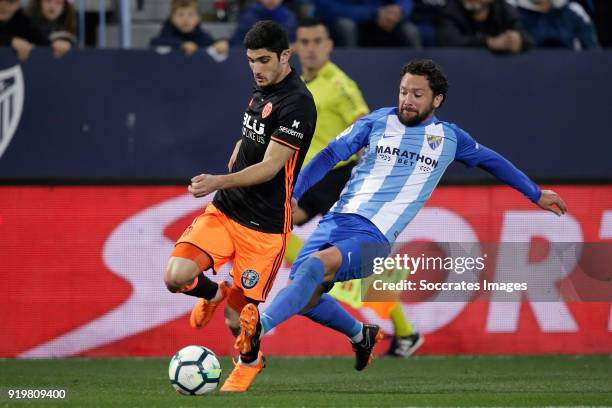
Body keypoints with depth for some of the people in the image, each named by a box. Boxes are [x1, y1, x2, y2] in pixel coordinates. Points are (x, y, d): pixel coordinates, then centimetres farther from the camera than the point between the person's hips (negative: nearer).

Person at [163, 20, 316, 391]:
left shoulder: (297, 102, -17)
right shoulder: (261, 92, 10)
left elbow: (269, 167, -22)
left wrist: (219, 182, -32)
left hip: (264, 225, -7)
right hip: (224, 209, 7)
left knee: (237, 317, 2)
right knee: (177, 276, -16)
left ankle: (250, 361, 36)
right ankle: (214, 292, 18)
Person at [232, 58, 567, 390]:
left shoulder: (449, 137, 11)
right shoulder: (379, 121, 11)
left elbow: (491, 161, 28)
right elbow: (331, 155, 13)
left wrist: (536, 193, 36)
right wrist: (291, 194, 3)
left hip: (373, 238, -3)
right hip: (337, 220, 3)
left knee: (317, 265, -31)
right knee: (301, 295, -6)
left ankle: (261, 327, -49)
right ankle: (359, 334, 25)